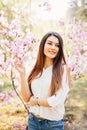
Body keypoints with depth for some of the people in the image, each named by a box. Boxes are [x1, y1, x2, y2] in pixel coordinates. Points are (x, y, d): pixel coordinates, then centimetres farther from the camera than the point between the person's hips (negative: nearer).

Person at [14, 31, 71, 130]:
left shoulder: (63, 69, -12)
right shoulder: (36, 70, 0)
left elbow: (57, 101, -18)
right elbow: (27, 98, -4)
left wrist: (36, 101, -5)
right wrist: (21, 73, -12)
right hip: (33, 120, 4)